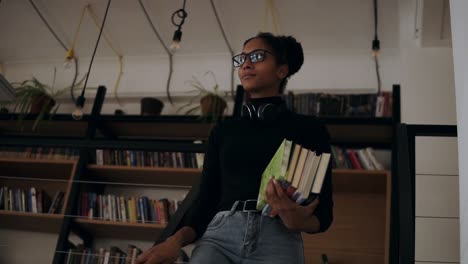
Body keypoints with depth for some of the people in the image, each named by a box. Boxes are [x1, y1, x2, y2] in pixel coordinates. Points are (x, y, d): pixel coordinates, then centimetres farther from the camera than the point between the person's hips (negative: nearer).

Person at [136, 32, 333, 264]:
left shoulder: (308, 128, 11)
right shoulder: (223, 130, 19)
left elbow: (323, 212, 7)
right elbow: (206, 198, 13)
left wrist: (298, 222, -16)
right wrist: (177, 239, -6)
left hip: (277, 239, -1)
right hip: (219, 235, 2)